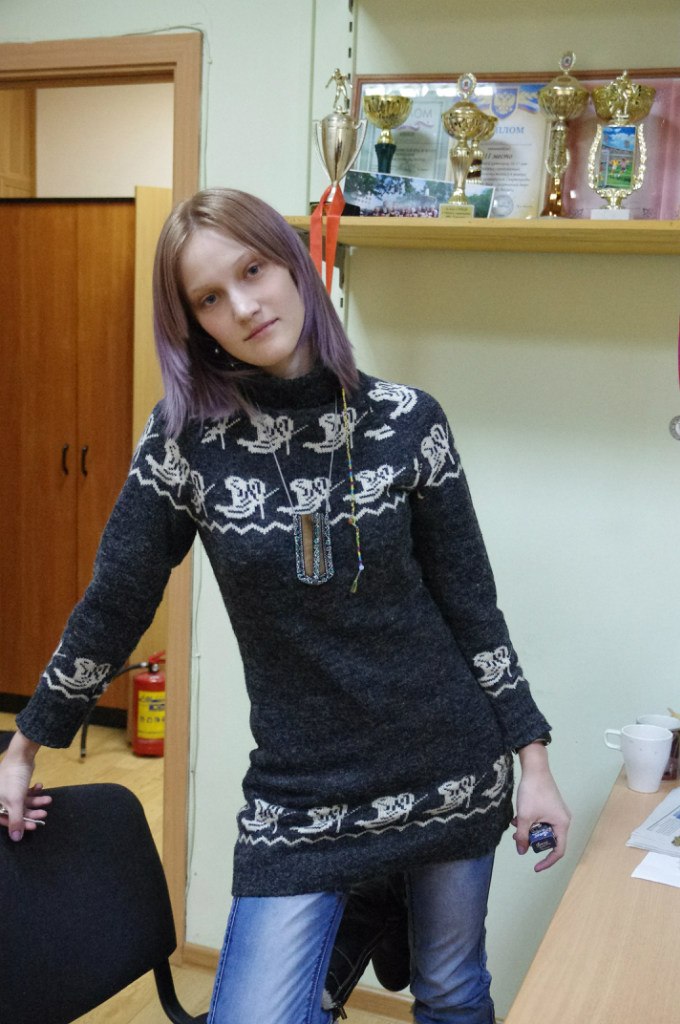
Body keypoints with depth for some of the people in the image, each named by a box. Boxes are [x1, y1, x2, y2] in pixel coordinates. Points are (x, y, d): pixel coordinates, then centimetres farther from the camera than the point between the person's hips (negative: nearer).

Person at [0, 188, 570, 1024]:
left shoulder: (407, 421, -8)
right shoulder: (186, 435, -9)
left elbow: (470, 599, -1)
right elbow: (113, 603, -1)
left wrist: (532, 758, 0)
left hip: (453, 771, 1)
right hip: (300, 796, 0)